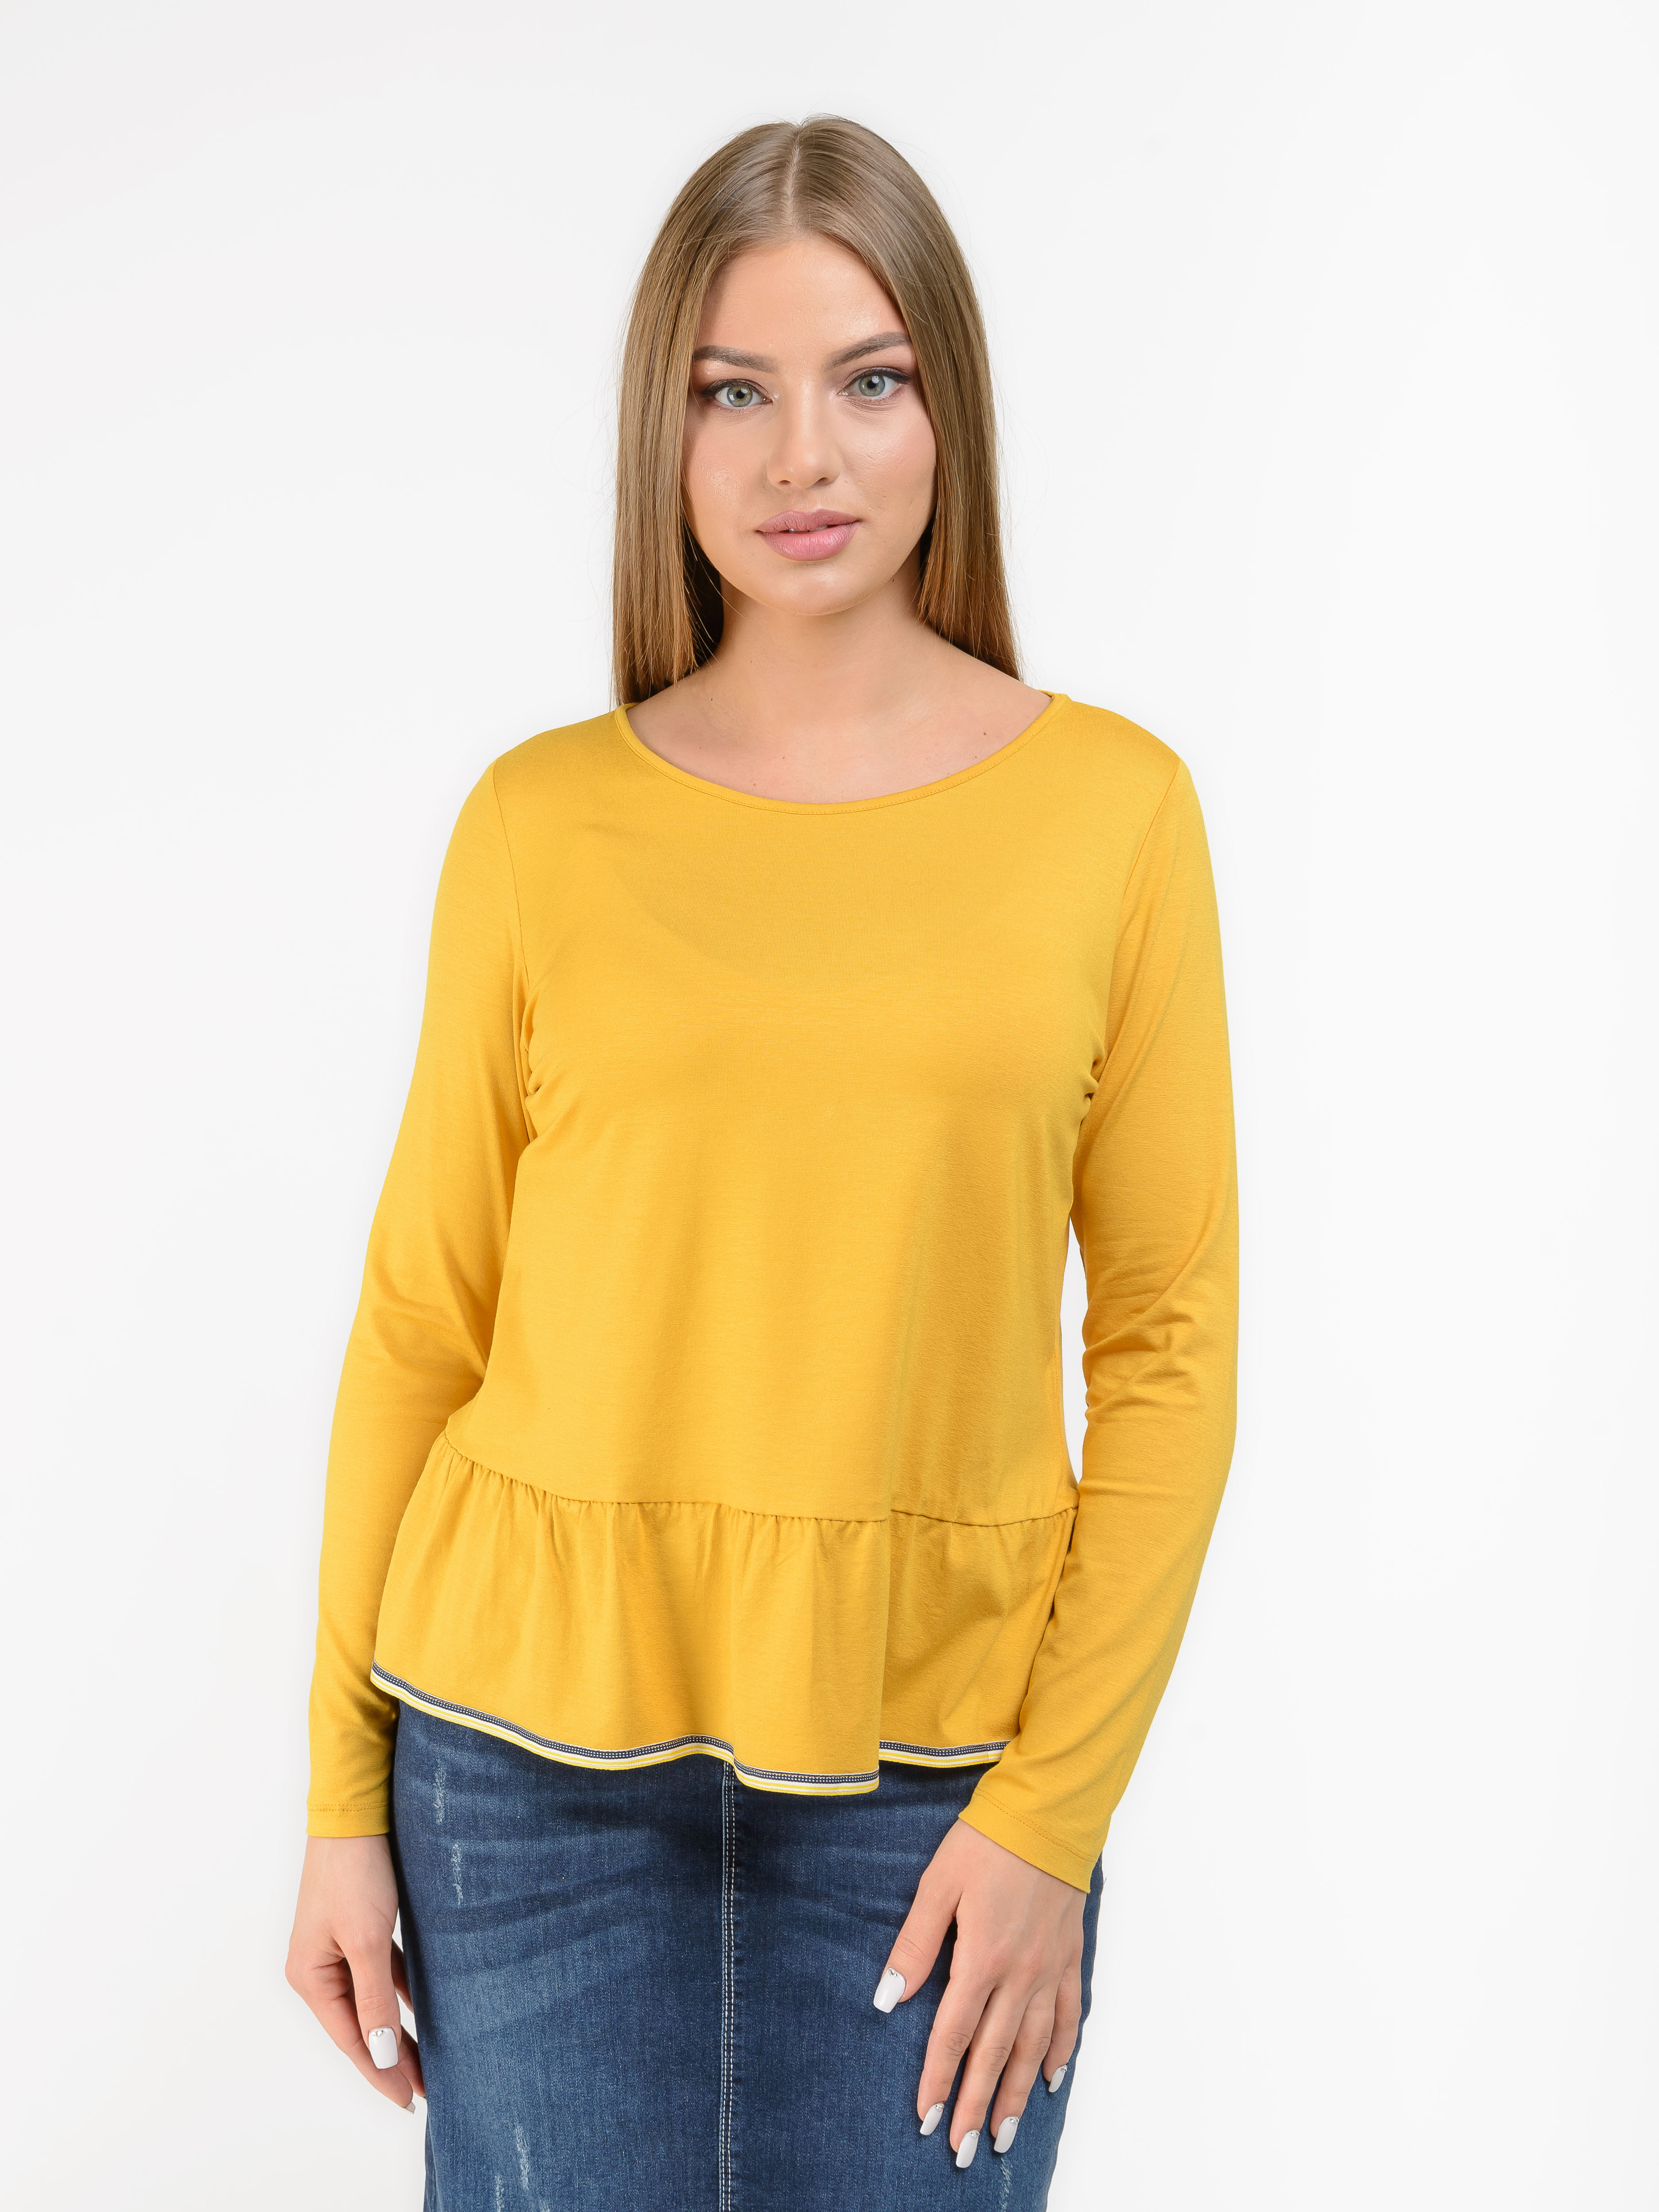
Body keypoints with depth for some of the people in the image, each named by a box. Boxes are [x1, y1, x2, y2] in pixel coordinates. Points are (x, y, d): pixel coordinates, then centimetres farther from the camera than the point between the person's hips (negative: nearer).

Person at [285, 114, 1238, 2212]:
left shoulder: (1111, 803, -2)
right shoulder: (539, 822, -1)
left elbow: (1170, 1344, -1)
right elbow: (421, 1317, 3)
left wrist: (1054, 1806, -6)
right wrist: (343, 1797, 3)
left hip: (935, 1765, 0)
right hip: (538, 1746, 0)